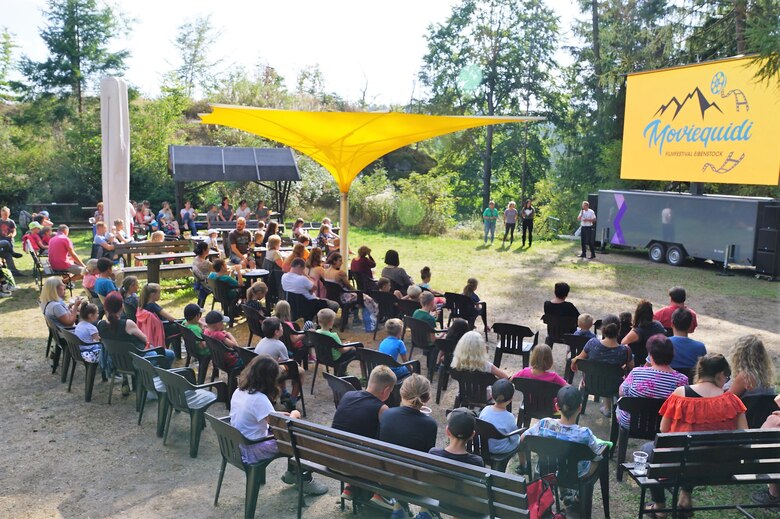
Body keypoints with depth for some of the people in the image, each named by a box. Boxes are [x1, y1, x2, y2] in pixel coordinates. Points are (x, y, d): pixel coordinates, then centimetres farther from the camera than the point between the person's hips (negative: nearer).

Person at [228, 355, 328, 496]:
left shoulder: (239, 391, -2)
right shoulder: (259, 399, -28)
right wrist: (293, 415, -6)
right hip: (253, 452, -9)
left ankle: (291, 473, 31)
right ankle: (306, 481, 21)